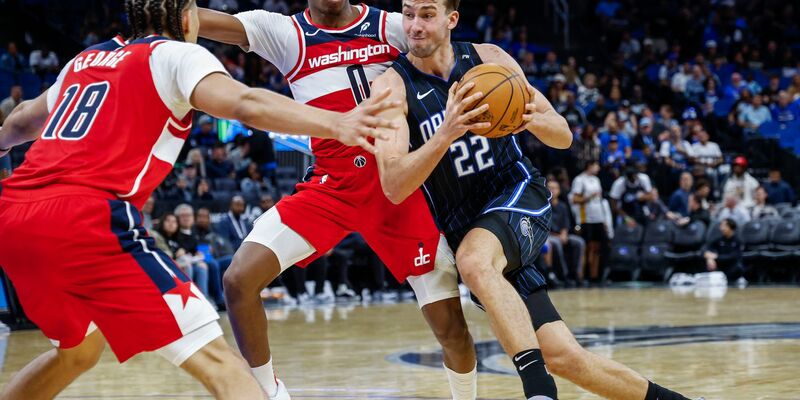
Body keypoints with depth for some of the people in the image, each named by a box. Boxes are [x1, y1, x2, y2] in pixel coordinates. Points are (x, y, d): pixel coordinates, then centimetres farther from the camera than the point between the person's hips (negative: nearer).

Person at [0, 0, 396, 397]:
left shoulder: (85, 60, 27)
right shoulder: (177, 54, 7)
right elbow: (246, 105, -14)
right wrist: (336, 124, -24)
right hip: (84, 220, -8)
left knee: (78, 352, 32)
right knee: (216, 361, -11)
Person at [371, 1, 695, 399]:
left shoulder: (488, 58, -1)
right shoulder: (392, 86, -7)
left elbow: (564, 137, 6)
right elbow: (393, 187, -19)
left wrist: (534, 119, -18)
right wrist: (446, 133, -35)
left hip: (520, 200, -1)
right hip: (464, 229, 1)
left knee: (474, 260, -37)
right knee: (561, 357, -5)